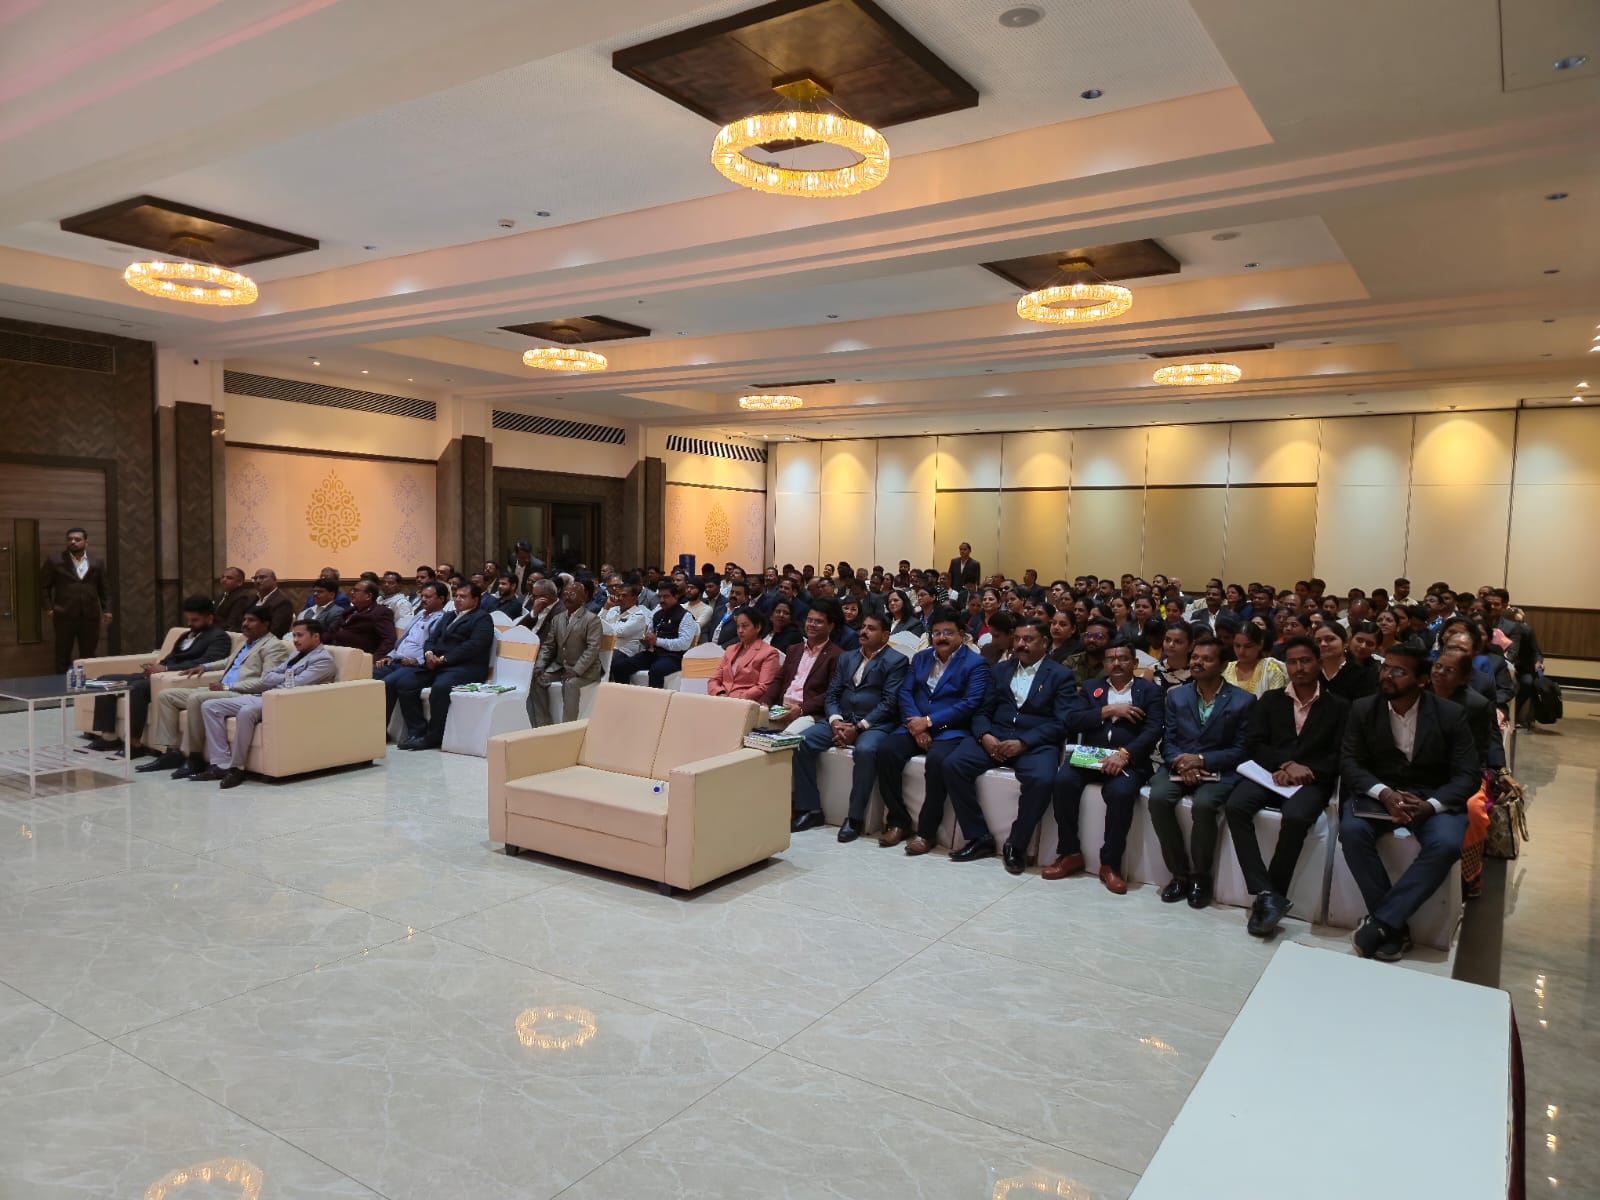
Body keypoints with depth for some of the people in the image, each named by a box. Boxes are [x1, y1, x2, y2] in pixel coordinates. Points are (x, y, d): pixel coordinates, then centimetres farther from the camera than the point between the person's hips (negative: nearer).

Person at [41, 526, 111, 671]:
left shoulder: (97, 561, 8)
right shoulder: (55, 560, 1)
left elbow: (105, 588, 11)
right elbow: (44, 586, 5)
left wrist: (107, 610, 5)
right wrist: (48, 608, -4)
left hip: (90, 615, 2)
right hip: (64, 615, -2)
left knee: (88, 656, 7)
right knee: (63, 655, 5)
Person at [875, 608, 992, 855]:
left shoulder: (975, 663, 0)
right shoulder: (921, 658, 17)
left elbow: (970, 704, -12)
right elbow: (905, 692, 9)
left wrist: (929, 722, -15)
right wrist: (916, 726, -10)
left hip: (950, 730, -5)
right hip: (916, 725, 5)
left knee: (937, 760, -35)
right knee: (887, 751, -22)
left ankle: (927, 831, -20)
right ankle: (898, 821, -9)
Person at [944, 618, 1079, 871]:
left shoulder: (1060, 676, 7)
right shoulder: (1000, 670, 19)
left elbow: (1062, 722, -5)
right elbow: (982, 711, 14)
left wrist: (1023, 743, -18)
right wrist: (984, 736, -10)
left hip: (1036, 743, -3)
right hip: (995, 736, 4)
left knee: (1042, 779, -35)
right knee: (953, 764, -22)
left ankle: (1016, 844, -12)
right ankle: (979, 837, -9)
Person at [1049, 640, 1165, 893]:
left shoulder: (1151, 691, 11)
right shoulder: (1091, 687, 18)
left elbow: (1153, 730, -5)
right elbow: (1072, 722, 4)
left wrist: (1124, 754, -21)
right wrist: (1108, 711, -9)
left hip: (1128, 760, -2)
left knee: (1121, 792, -34)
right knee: (1063, 781, -28)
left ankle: (1110, 863, -18)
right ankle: (1070, 854, -13)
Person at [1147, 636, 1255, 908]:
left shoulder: (1243, 701, 1)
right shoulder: (1176, 695, 12)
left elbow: (1240, 750, -2)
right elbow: (1168, 741, 9)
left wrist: (1201, 760, -16)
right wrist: (1180, 763, -14)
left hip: (1218, 771, -3)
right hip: (1179, 767, 3)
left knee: (1204, 804, -34)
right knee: (1158, 798, -28)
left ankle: (1200, 876, -11)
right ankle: (1180, 872, -10)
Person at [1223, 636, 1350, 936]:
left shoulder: (1338, 706, 13)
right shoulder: (1269, 700, 18)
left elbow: (1340, 756, 3)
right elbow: (1255, 746, 8)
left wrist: (1306, 771, -15)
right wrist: (1285, 765, -12)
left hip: (1312, 781, -2)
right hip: (1271, 774, 2)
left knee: (1296, 817, -36)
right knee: (1236, 805, -30)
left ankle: (1270, 897, -22)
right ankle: (1266, 894, -30)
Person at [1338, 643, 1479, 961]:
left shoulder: (1450, 714, -4)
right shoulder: (1362, 709, 0)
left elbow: (1467, 774, -6)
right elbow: (1349, 762, -3)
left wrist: (1430, 806, -25)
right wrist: (1384, 793, -23)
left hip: (1433, 797, -1)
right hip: (1378, 792, 1)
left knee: (1446, 845, -32)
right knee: (1351, 832, -30)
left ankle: (1380, 921, -24)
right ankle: (1395, 926, -18)